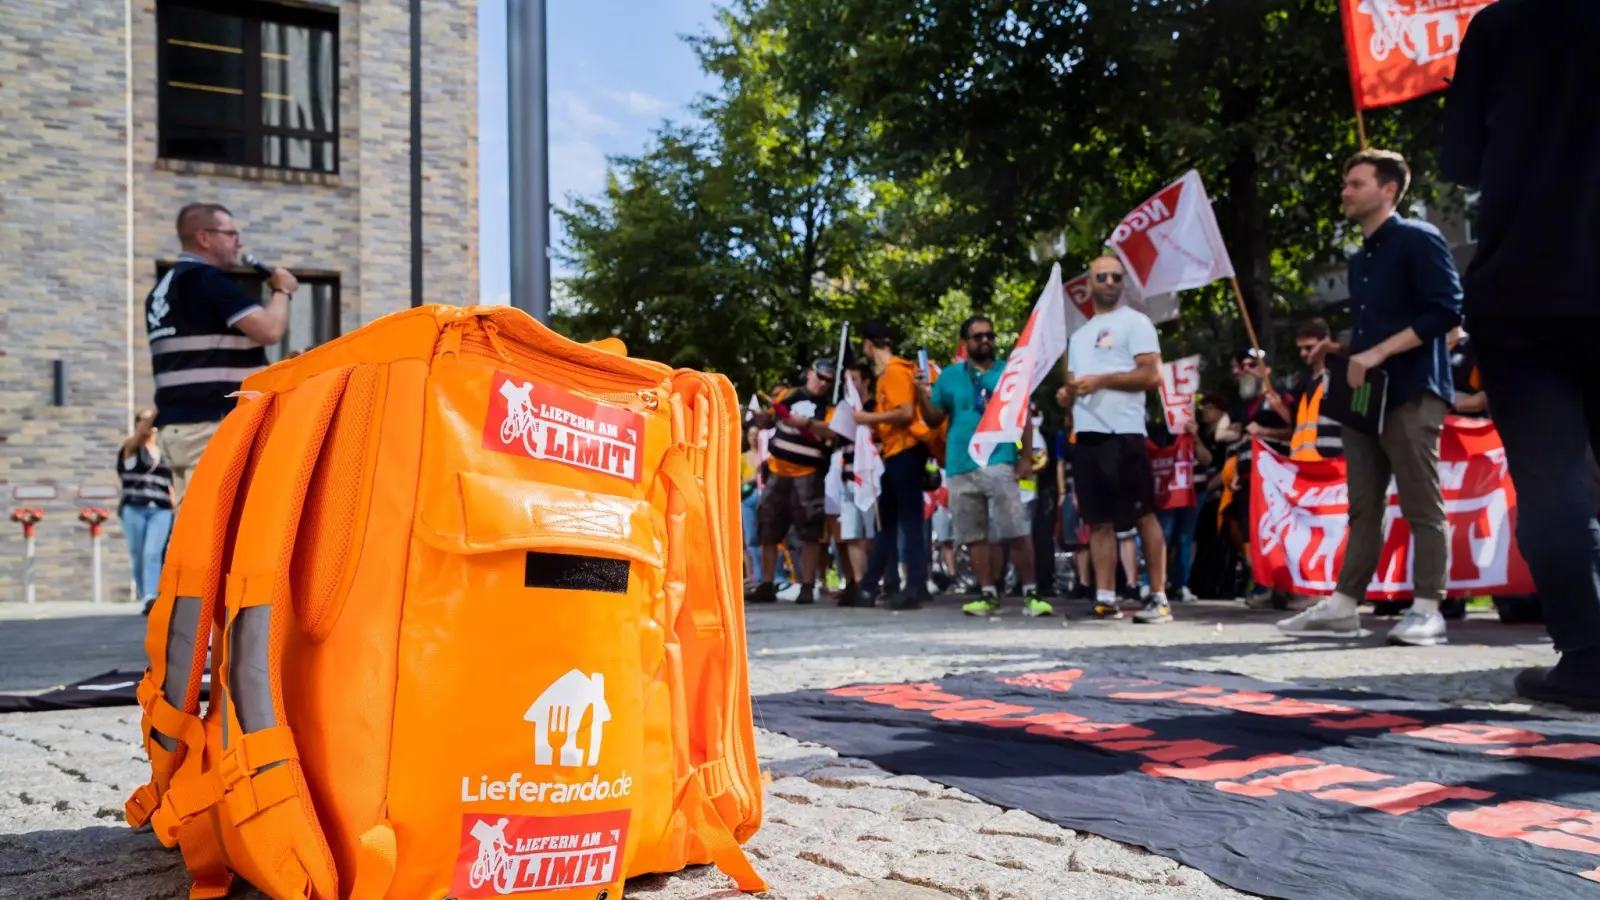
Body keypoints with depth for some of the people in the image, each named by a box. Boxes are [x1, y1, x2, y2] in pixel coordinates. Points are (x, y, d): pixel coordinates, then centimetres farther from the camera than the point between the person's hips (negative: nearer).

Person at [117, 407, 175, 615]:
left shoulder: (163, 452, 15)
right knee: (138, 557, 3)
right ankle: (144, 598, 13)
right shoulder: (131, 448, 4)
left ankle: (151, 597, -26)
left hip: (161, 511, 1)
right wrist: (154, 415, -36)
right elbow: (140, 435, -20)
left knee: (153, 553, -15)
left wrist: (174, 509, 12)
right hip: (134, 509, -1)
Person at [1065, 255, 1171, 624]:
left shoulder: (1135, 322, 1)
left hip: (1123, 433, -7)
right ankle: (1105, 598, 7)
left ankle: (1159, 598, -4)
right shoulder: (1079, 334, 23)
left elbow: (1152, 375, -10)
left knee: (1144, 515, -6)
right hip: (1086, 436, 7)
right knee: (1098, 519, 5)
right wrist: (1068, 392, 3)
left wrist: (1101, 380, -14)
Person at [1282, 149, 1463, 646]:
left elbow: (1446, 310, -14)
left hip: (1410, 393, -8)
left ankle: (1427, 610, -1)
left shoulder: (1418, 239, -4)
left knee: (1422, 506, -4)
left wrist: (1378, 353, -18)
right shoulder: (1360, 259, 20)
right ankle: (1343, 605, 7)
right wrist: (1343, 348, 8)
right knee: (1363, 507, 7)